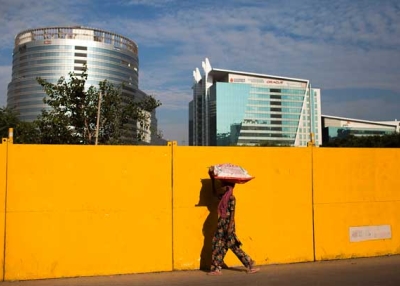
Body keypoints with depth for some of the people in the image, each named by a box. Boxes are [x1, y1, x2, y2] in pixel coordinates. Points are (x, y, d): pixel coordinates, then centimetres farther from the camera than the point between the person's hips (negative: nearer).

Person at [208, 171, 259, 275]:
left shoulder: (231, 198, -13)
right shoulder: (223, 197, 10)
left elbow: (232, 213, -17)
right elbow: (215, 193, 28)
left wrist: (230, 227, -21)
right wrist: (213, 180, 21)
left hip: (228, 224, -9)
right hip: (222, 224, 9)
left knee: (234, 246, -2)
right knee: (218, 245, 10)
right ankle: (216, 269, 16)